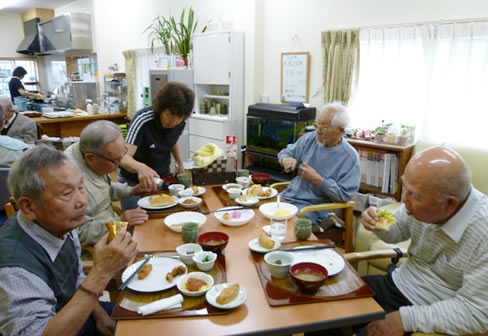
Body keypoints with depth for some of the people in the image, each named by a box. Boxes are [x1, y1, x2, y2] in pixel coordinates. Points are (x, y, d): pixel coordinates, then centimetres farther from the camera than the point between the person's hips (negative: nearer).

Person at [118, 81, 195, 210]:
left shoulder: (180, 122, -12)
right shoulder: (143, 120, -28)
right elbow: (124, 157, -36)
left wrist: (180, 164, 3)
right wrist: (140, 167, -56)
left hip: (163, 179, 4)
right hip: (133, 182, -4)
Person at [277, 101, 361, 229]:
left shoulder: (350, 157, -10)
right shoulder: (309, 138, 4)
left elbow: (345, 194, -12)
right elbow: (286, 152, 15)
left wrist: (317, 180, -20)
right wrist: (286, 159, -9)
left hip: (315, 207, -5)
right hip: (288, 196, 6)